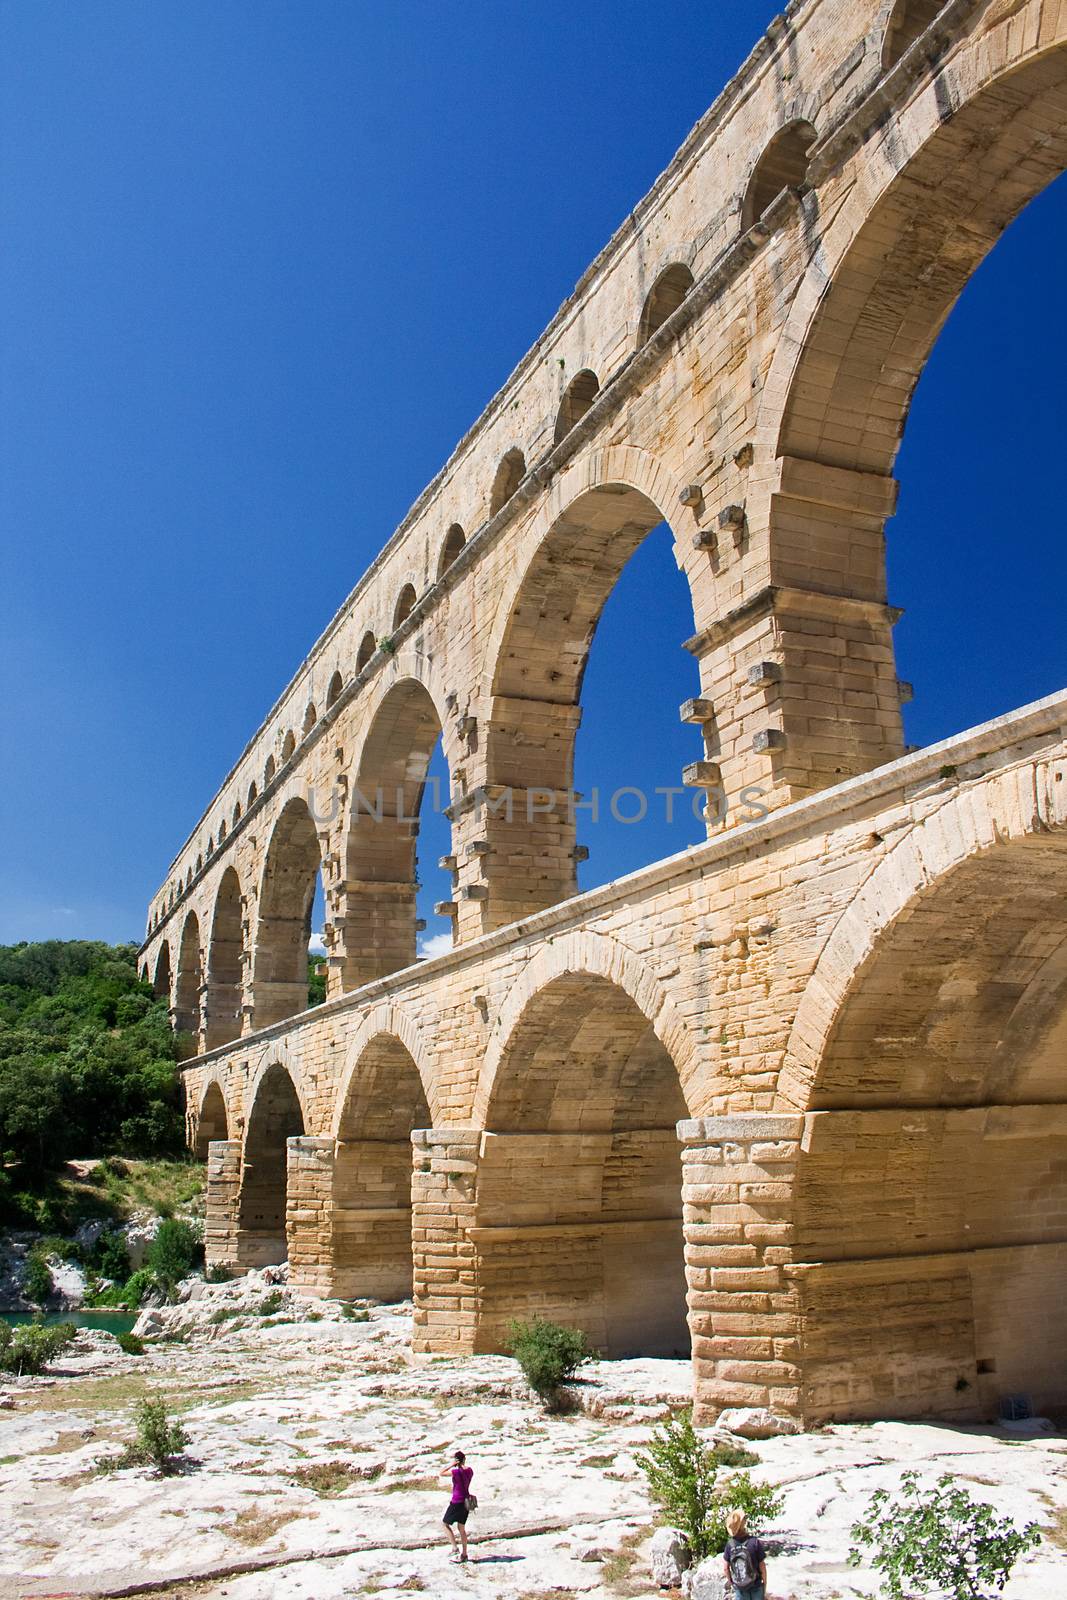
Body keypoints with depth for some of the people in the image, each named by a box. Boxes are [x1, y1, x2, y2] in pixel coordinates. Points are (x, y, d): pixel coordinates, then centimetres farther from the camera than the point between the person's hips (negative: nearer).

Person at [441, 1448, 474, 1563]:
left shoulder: (455, 1471, -20)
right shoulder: (470, 1470, 0)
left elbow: (441, 1474, -10)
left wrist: (452, 1465, -13)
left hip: (457, 1502, -7)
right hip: (466, 1501, 7)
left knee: (446, 1523, 11)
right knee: (462, 1528, 16)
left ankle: (455, 1548, 3)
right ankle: (464, 1554, 18)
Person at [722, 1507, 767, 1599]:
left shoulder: (730, 1544, -14)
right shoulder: (754, 1542, -23)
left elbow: (726, 1567, -5)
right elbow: (762, 1566, -14)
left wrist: (730, 1581, 12)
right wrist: (765, 1584, 1)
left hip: (739, 1588, 2)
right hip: (756, 1585, -2)